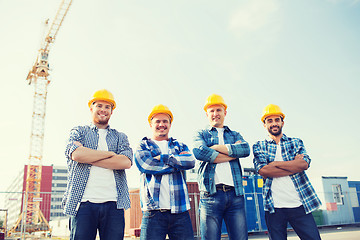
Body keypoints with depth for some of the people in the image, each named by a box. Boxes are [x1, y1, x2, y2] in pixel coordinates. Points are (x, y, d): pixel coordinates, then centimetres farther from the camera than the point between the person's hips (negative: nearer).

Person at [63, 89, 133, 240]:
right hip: (84, 203, -1)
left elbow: (126, 162, -2)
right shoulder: (79, 132, 15)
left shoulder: (120, 137, 18)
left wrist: (88, 157, -5)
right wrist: (110, 153, -2)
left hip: (113, 204, 1)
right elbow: (76, 154, -7)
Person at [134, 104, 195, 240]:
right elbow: (144, 164, -8)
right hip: (153, 210, -2)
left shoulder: (180, 146, 20)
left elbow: (190, 161, -2)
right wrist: (178, 161, -2)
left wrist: (161, 157, -6)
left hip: (180, 211, 2)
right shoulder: (143, 146, 14)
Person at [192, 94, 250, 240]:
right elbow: (199, 152, -9)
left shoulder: (235, 135, 23)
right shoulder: (201, 134, 15)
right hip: (211, 194, -2)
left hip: (235, 195, 3)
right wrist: (233, 151, -4)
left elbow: (246, 149, 0)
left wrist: (217, 147, -5)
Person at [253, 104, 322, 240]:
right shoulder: (259, 146, 10)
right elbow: (262, 170, -8)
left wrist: (275, 163, -8)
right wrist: (294, 165, -7)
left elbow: (304, 163, -5)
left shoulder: (296, 142, 14)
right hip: (274, 206, -1)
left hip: (299, 204, 1)